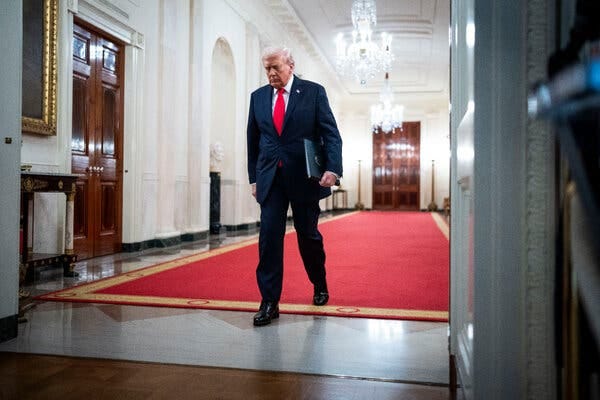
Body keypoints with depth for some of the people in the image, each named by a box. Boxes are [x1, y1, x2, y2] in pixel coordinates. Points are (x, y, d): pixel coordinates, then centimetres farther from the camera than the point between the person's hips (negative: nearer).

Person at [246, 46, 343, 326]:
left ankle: (320, 287, 35)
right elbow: (253, 141, 13)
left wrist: (333, 168, -18)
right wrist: (254, 178, 9)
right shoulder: (258, 96, 10)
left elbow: (331, 134, -4)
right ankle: (269, 302, 1)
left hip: (305, 177, -2)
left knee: (308, 235, 10)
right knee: (269, 236, -6)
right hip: (270, 178, 2)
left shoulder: (313, 92, 0)